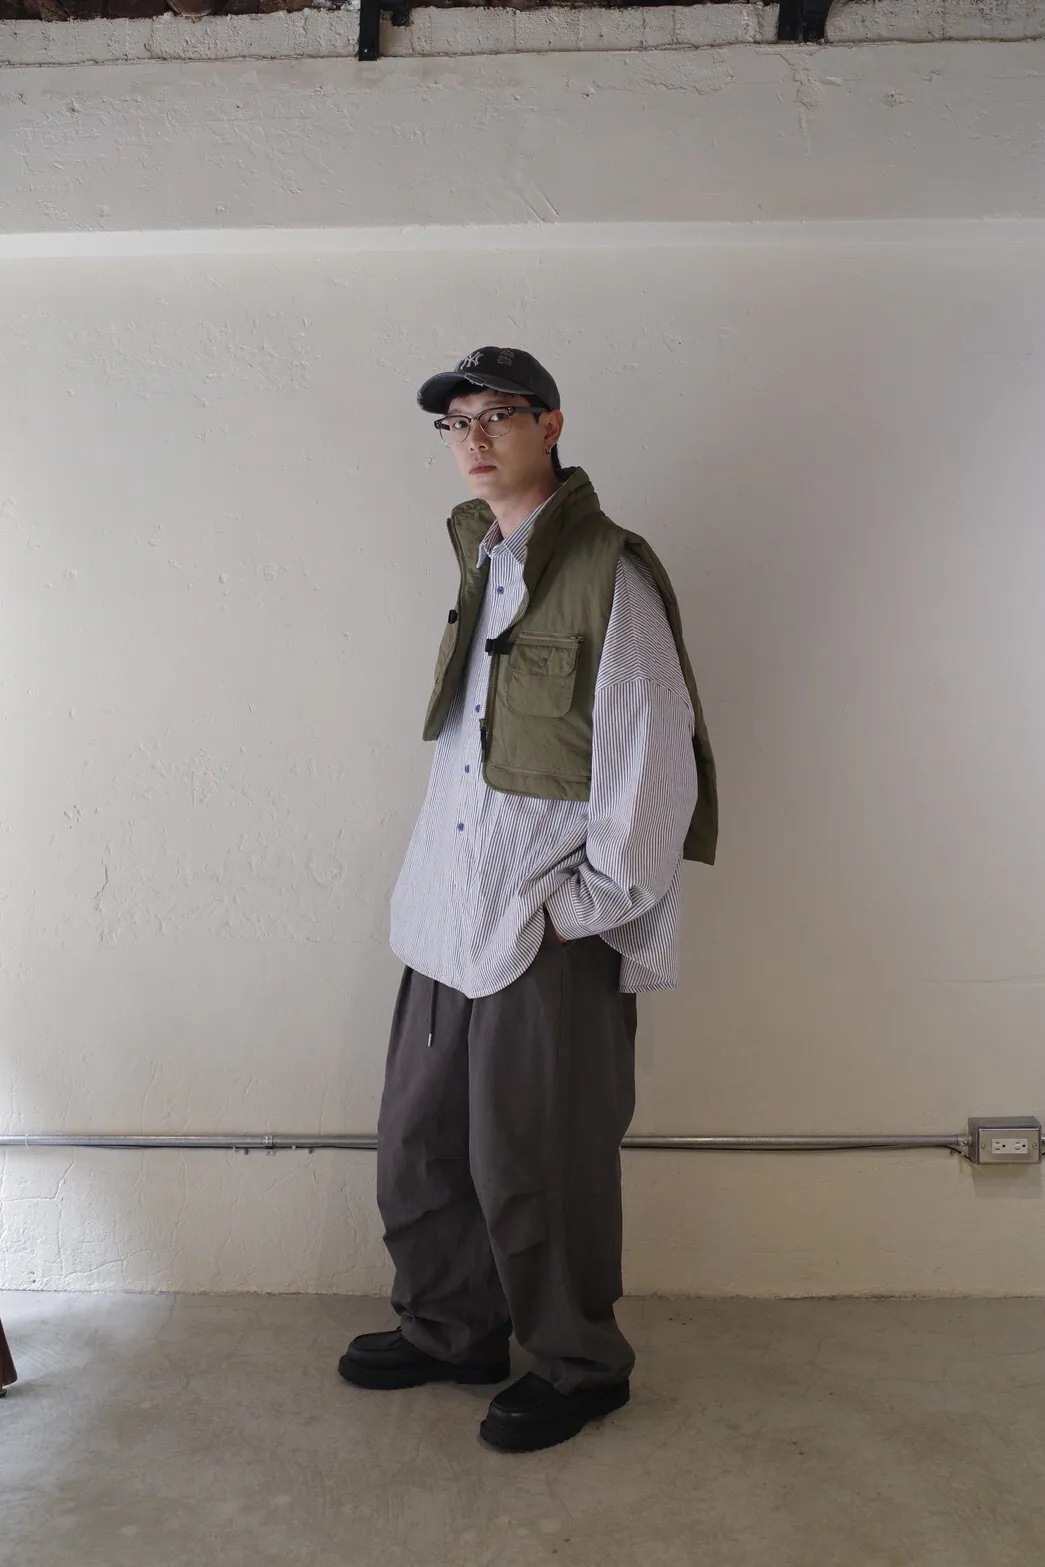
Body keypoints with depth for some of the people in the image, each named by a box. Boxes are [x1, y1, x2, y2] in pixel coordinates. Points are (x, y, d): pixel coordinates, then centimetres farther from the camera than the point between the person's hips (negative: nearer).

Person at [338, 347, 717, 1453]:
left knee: (535, 1170, 6)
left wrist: (583, 905, -12)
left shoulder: (609, 573, -13)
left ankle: (577, 1366, 31)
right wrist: (437, 883, 11)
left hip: (553, 935, -8)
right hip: (452, 920, 8)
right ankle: (451, 1329, 40)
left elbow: (653, 772, -14)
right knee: (417, 1144, 18)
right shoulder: (481, 561, 11)